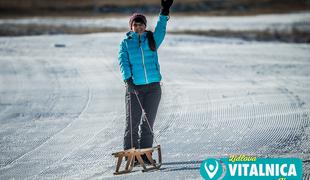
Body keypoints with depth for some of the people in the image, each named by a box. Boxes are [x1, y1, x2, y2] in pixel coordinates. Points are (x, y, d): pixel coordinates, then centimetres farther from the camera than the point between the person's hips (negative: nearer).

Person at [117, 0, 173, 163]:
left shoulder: (152, 39, 11)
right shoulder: (126, 42, 6)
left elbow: (160, 30, -7)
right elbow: (123, 61, -6)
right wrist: (128, 79, -22)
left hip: (153, 86, 2)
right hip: (134, 87, -2)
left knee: (148, 122, 4)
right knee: (132, 121, -6)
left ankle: (145, 154, 11)